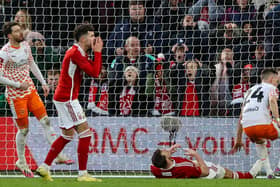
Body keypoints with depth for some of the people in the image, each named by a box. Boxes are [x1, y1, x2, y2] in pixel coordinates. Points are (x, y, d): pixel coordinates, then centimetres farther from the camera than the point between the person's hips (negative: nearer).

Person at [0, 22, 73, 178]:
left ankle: (58, 155, 2)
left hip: (30, 90, 6)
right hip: (16, 95, -6)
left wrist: (43, 82, 15)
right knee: (23, 129, 2)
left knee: (45, 121, 0)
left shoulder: (25, 45, 3)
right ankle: (21, 162, 19)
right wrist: (18, 85, -18)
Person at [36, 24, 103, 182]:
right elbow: (94, 73, -22)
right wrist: (97, 52, -13)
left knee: (67, 135, 16)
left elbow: (96, 71, 14)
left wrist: (97, 51, 5)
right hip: (67, 99, -11)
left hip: (64, 98, 11)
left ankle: (44, 168, 19)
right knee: (85, 132, -10)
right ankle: (83, 174, -10)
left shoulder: (79, 52, 15)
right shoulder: (76, 53, -17)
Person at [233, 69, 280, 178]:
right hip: (262, 123, -6)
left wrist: (238, 140, 34)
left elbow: (241, 117, 30)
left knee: (260, 142, 37)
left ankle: (269, 172, 25)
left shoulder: (251, 90, 32)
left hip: (247, 128, 6)